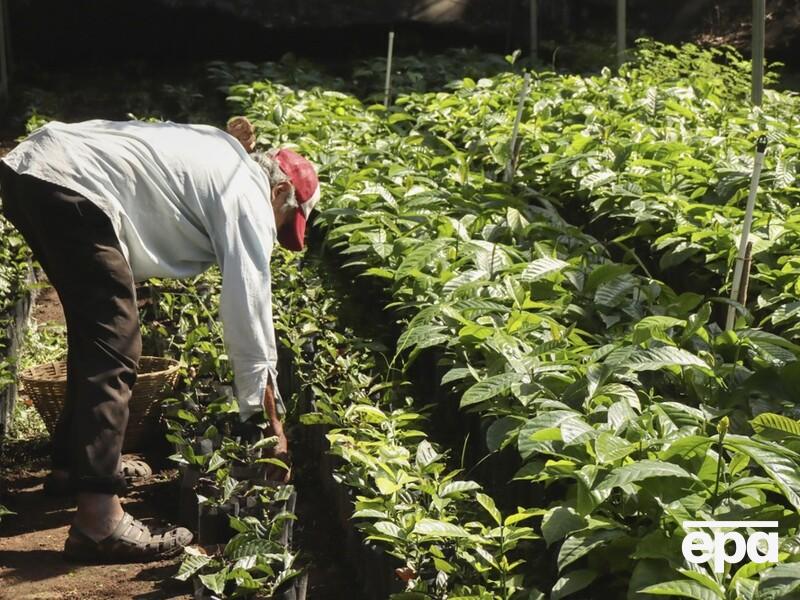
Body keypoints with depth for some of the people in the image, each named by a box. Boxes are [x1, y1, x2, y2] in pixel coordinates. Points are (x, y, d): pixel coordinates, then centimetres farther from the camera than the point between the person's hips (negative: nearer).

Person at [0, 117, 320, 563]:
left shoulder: (219, 152, 25)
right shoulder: (249, 197, 0)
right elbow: (249, 310, -3)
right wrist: (271, 424, 1)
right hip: (71, 186, -10)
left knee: (97, 333, 22)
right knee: (113, 348, -9)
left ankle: (77, 458, 35)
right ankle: (98, 519, -14)